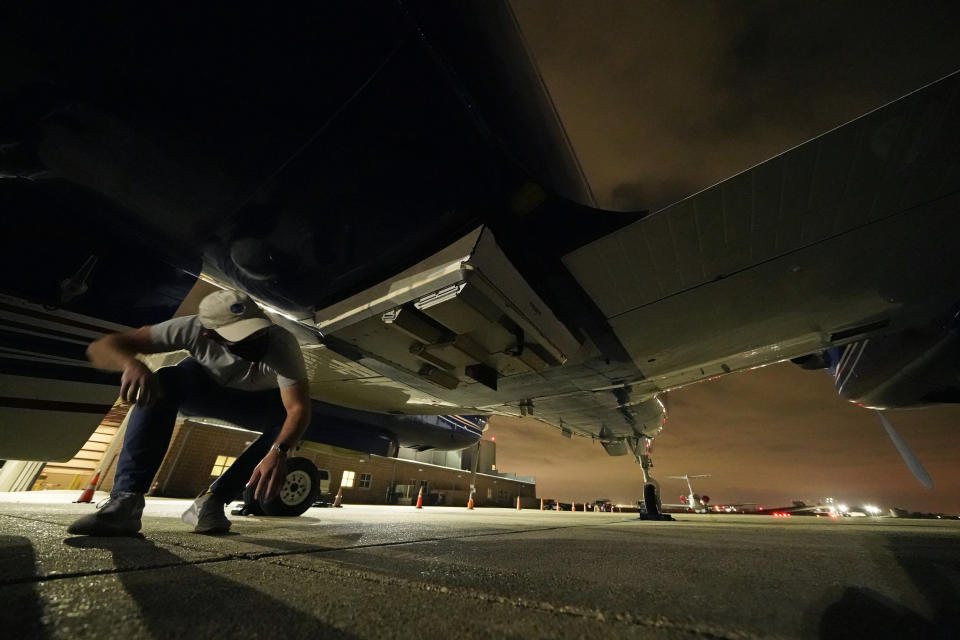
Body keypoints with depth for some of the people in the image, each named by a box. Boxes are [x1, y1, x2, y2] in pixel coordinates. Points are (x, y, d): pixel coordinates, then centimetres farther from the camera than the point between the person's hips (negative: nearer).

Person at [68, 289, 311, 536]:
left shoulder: (281, 344, -37)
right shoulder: (194, 329, -32)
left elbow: (299, 408, -44)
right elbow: (100, 347, -30)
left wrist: (278, 452, -61)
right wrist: (130, 363, -52)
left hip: (257, 403, 0)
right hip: (204, 385, 1)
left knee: (287, 421, -31)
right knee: (164, 382, -31)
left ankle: (213, 500, -18)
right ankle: (126, 499, -27)